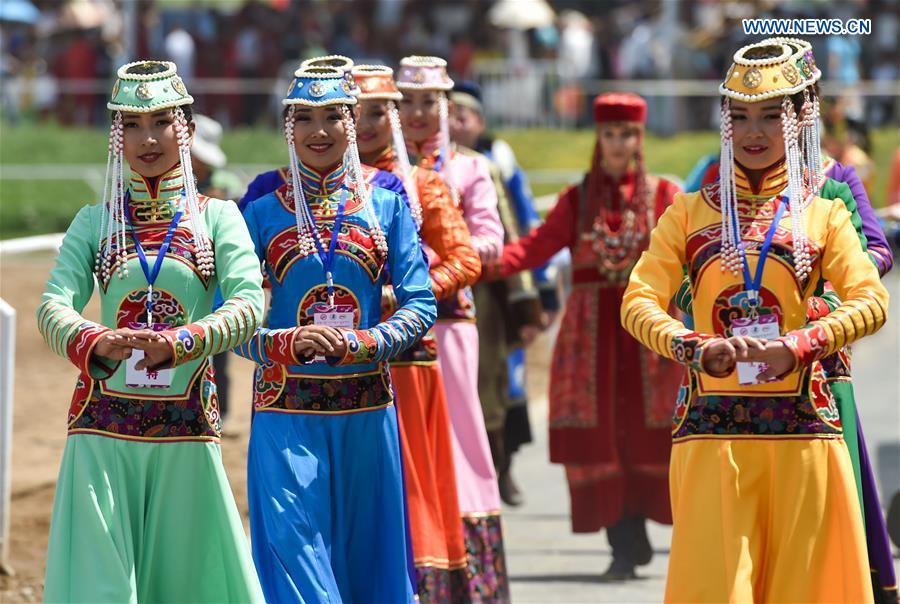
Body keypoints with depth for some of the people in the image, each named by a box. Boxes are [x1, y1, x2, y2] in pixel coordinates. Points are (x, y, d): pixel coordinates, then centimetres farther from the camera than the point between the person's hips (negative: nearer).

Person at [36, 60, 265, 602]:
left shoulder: (216, 218, 6)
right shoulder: (95, 222, 9)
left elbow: (249, 303, -10)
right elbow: (54, 307, -5)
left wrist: (182, 341, -30)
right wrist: (94, 342, -29)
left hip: (187, 433, 0)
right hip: (103, 428, 0)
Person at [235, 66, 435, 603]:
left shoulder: (385, 204, 6)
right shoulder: (263, 210, 3)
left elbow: (420, 306, 1)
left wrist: (357, 345, -16)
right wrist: (288, 344, -21)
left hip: (368, 412, 2)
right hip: (287, 412, -2)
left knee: (366, 557, 8)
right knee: (294, 559, -9)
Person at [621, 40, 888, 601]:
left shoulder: (822, 213, 10)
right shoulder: (691, 212, 11)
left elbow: (871, 301, -4)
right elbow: (638, 301, 0)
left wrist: (799, 347, -21)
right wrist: (695, 348, -19)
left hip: (800, 424, 0)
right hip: (711, 428, 0)